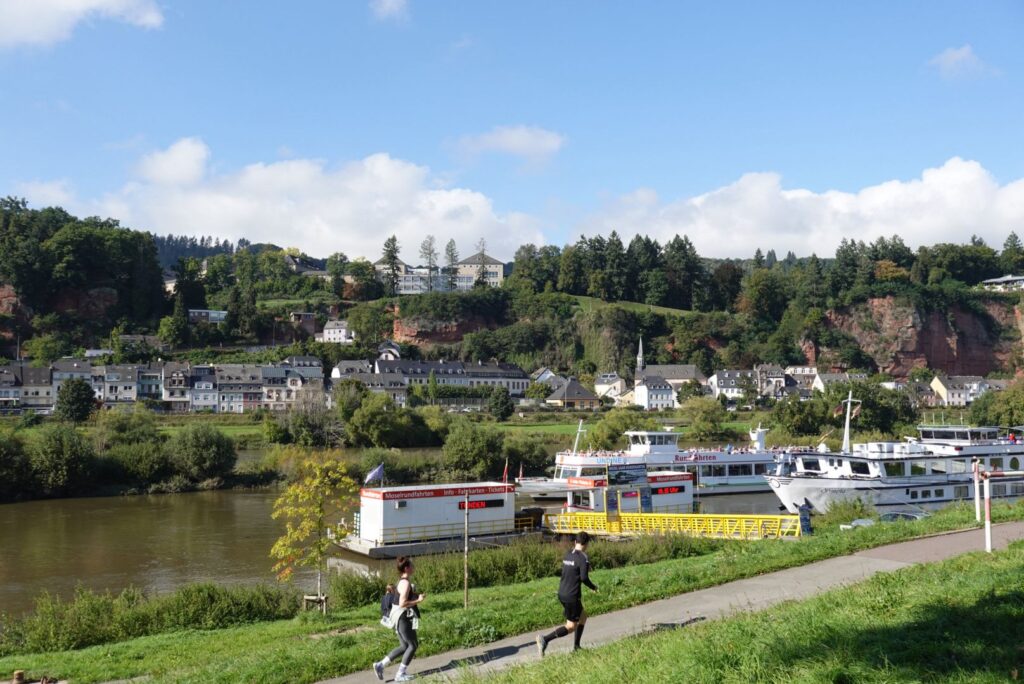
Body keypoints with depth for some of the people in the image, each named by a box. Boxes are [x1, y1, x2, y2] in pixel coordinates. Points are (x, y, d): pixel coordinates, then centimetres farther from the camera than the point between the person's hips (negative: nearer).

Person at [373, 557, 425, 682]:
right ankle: (401, 674, 6)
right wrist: (418, 600, -18)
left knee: (404, 646, 15)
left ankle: (380, 665, 15)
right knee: (413, 645, 0)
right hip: (404, 618, -10)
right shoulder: (406, 583, -18)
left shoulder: (404, 581, 13)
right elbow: (402, 603, -25)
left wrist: (416, 595, 11)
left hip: (402, 618, 10)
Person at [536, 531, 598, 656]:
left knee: (583, 617, 23)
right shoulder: (583, 558, -14)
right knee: (571, 627, -1)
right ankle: (545, 639, -16)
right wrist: (593, 587, -2)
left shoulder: (567, 555, 9)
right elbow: (584, 578, -21)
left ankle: (576, 647, 24)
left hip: (562, 593, 8)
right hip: (572, 596, -8)